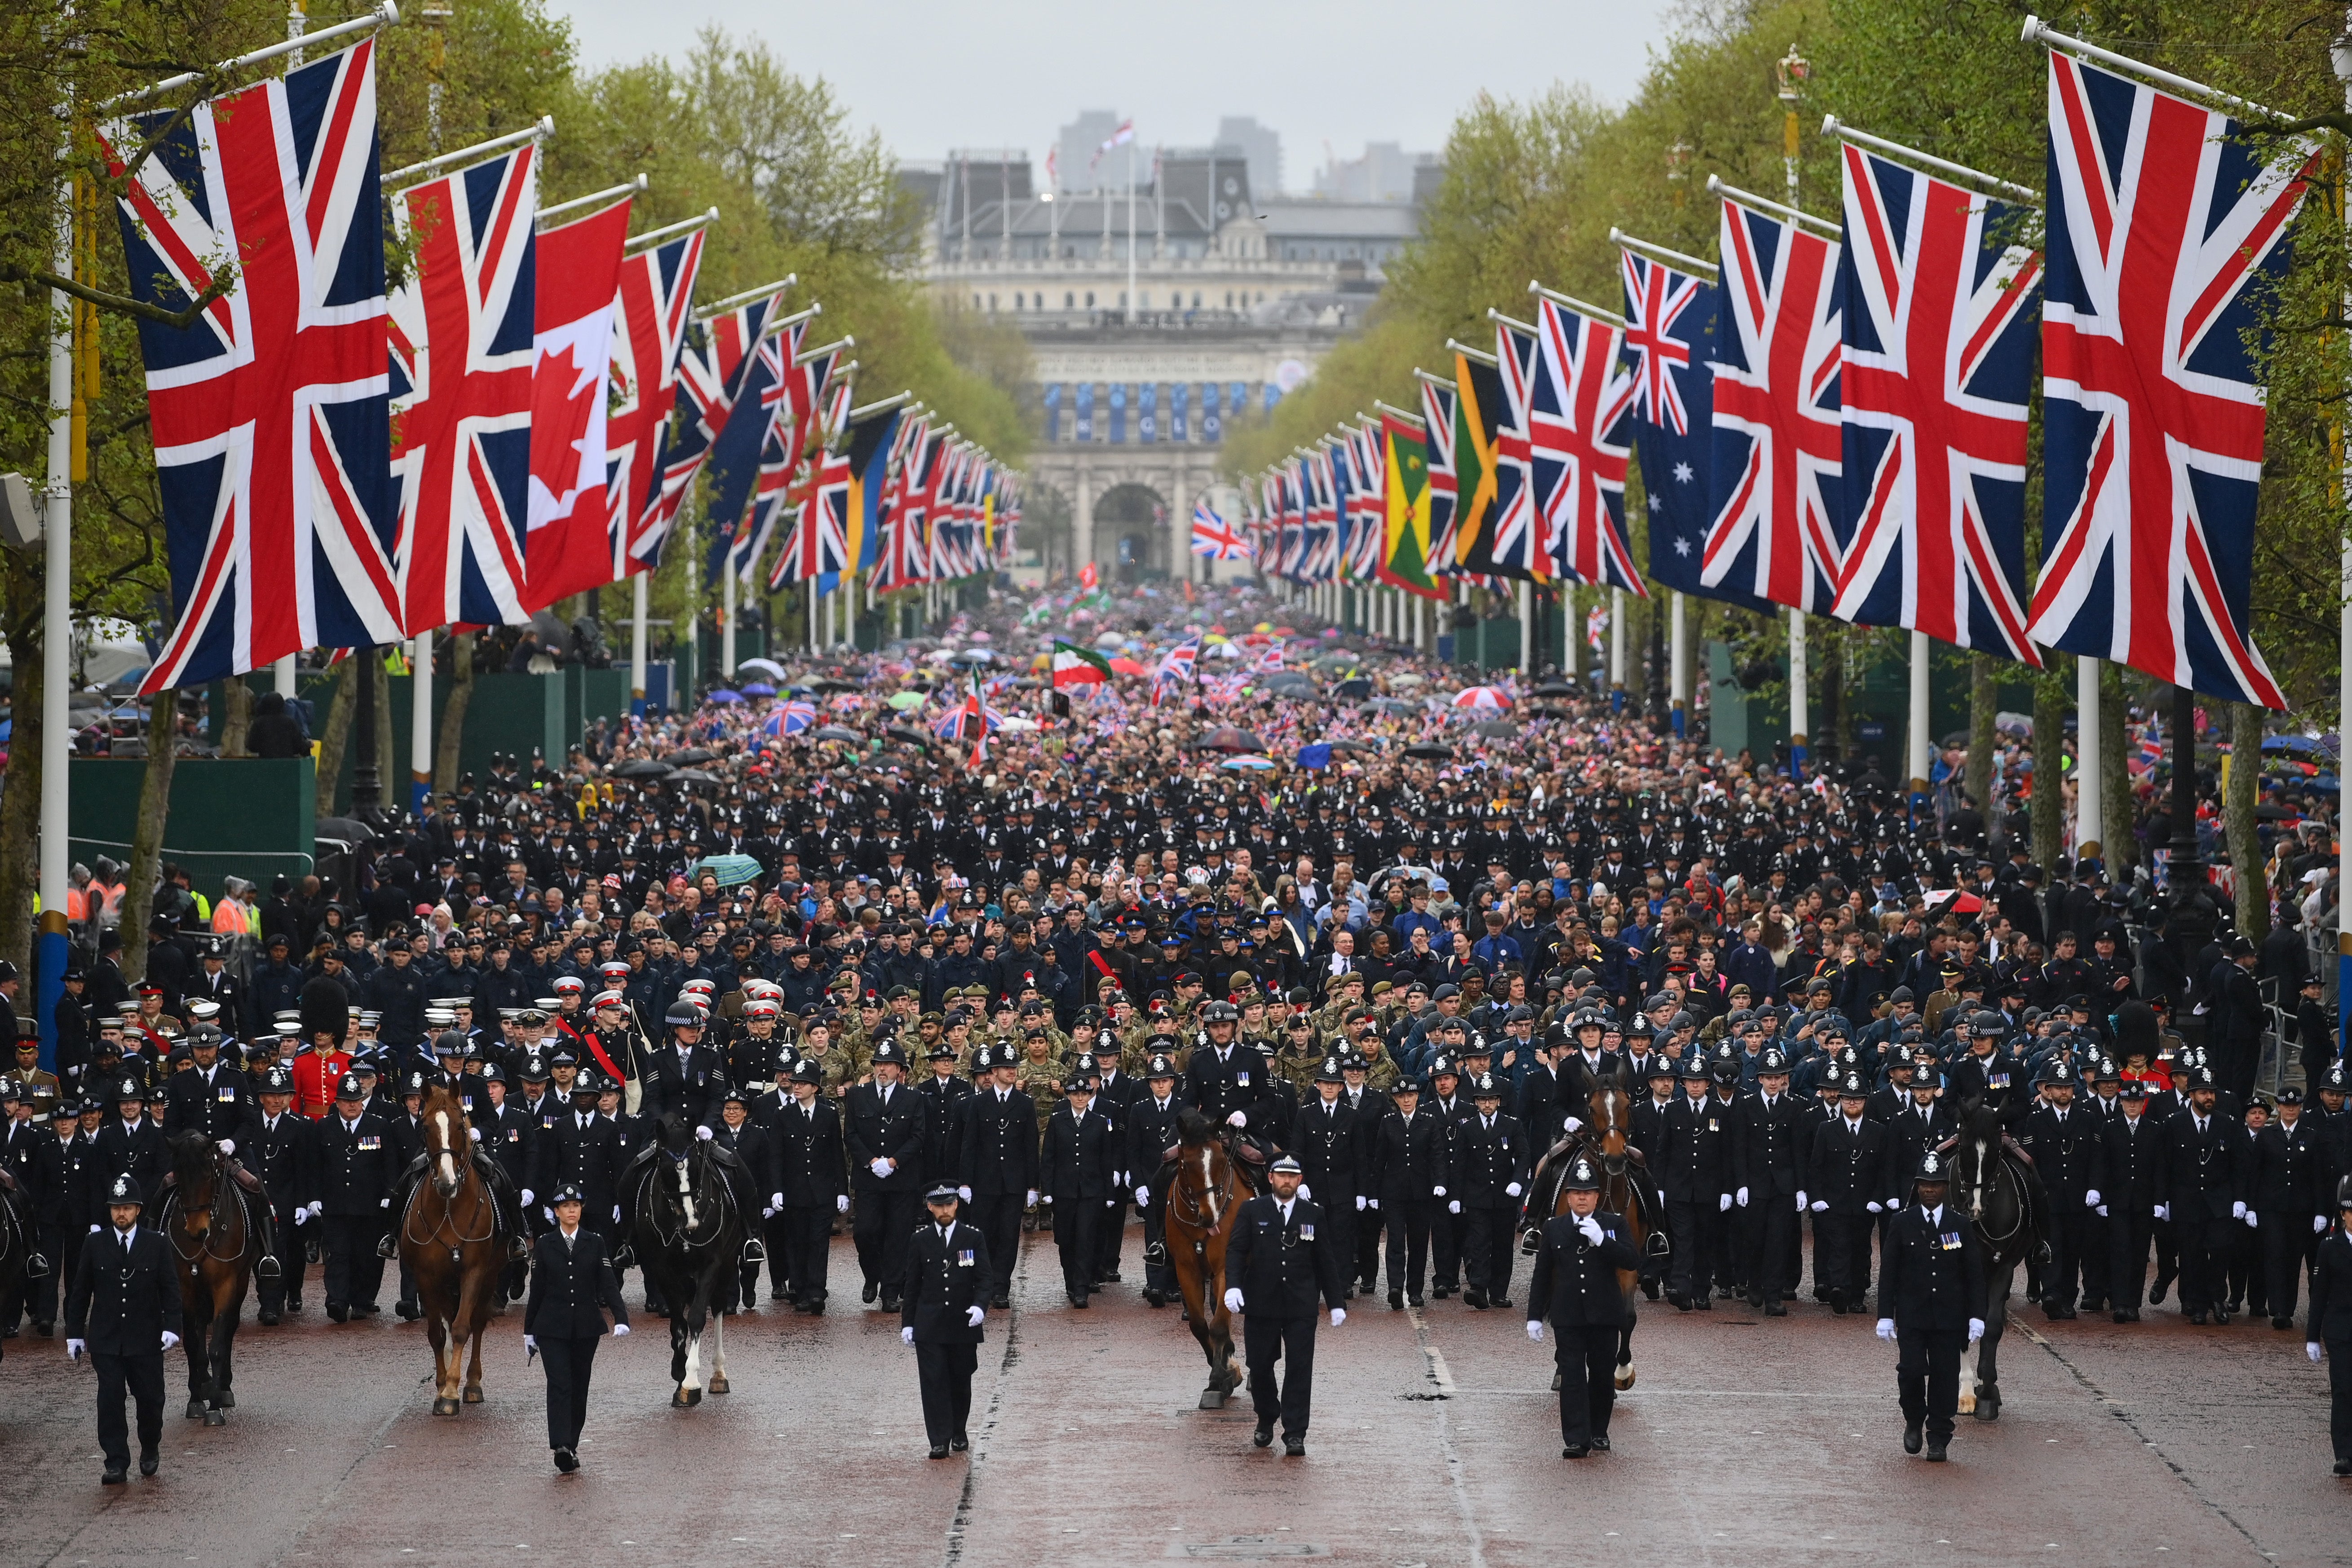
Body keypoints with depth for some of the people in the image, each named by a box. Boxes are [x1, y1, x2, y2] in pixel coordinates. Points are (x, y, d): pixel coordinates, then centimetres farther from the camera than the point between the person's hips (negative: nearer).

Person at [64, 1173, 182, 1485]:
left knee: (150, 1398, 6)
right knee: (110, 1401, -4)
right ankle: (116, 1464, -1)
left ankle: (150, 1448, 32)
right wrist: (75, 1333, 5)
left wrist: (171, 1327, -11)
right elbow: (80, 1292, 7)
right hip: (106, 1341, 0)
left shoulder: (156, 1245, 0)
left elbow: (170, 1290, 1)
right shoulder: (95, 1246, 2)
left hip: (146, 1340, 0)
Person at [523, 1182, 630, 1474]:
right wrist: (529, 1331, 9)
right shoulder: (544, 1246, 2)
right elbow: (536, 1291, 6)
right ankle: (561, 1447, -23)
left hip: (586, 1327, 2)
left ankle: (571, 1445, 20)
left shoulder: (595, 1243, 3)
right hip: (552, 1327, -2)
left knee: (579, 1386, 8)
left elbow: (608, 1284, -4)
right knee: (559, 1384, -13)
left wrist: (621, 1319, -17)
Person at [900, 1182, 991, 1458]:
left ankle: (958, 1433, 28)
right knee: (934, 1381, -6)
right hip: (929, 1326, 0)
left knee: (961, 1380, 10)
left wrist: (980, 1305, -20)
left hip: (964, 1323, 0)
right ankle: (939, 1441, -5)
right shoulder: (920, 1240, 5)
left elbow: (986, 1277, -1)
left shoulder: (973, 1237, 1)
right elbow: (911, 1284, 8)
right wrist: (907, 1323, 5)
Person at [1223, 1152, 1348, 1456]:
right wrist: (1233, 1286, -18)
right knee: (1260, 1367, 6)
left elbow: (1326, 1261, 11)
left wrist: (1336, 1302, 9)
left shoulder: (1313, 1214, 7)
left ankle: (1295, 1434, -1)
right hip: (1260, 1305, 0)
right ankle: (1266, 1420, 30)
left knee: (1299, 1369, -5)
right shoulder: (1252, 1210, 3)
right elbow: (1236, 1250, -1)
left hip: (1301, 1306, 0)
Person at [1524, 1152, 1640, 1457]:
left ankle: (1599, 1432, 22)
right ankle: (1576, 1439, -10)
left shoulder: (1614, 1224, 4)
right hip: (1568, 1317, 0)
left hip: (1605, 1316, 0)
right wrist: (1535, 1316, 7)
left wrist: (1601, 1240, -20)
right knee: (1572, 1375, -7)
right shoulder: (1554, 1228, 8)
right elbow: (1542, 1276, 10)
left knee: (1603, 1374, 6)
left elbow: (1633, 1261, -9)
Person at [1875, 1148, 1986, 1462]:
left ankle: (1938, 1439, 11)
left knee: (1945, 1376, 1)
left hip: (1949, 1317, 1)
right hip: (1911, 1315, -1)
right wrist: (1885, 1315, -3)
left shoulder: (1960, 1226, 4)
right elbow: (1888, 1272, 3)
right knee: (1912, 1371, -11)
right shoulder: (1903, 1224, 1)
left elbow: (1974, 1274, 6)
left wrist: (1976, 1316, -1)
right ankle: (1914, 1422, 15)